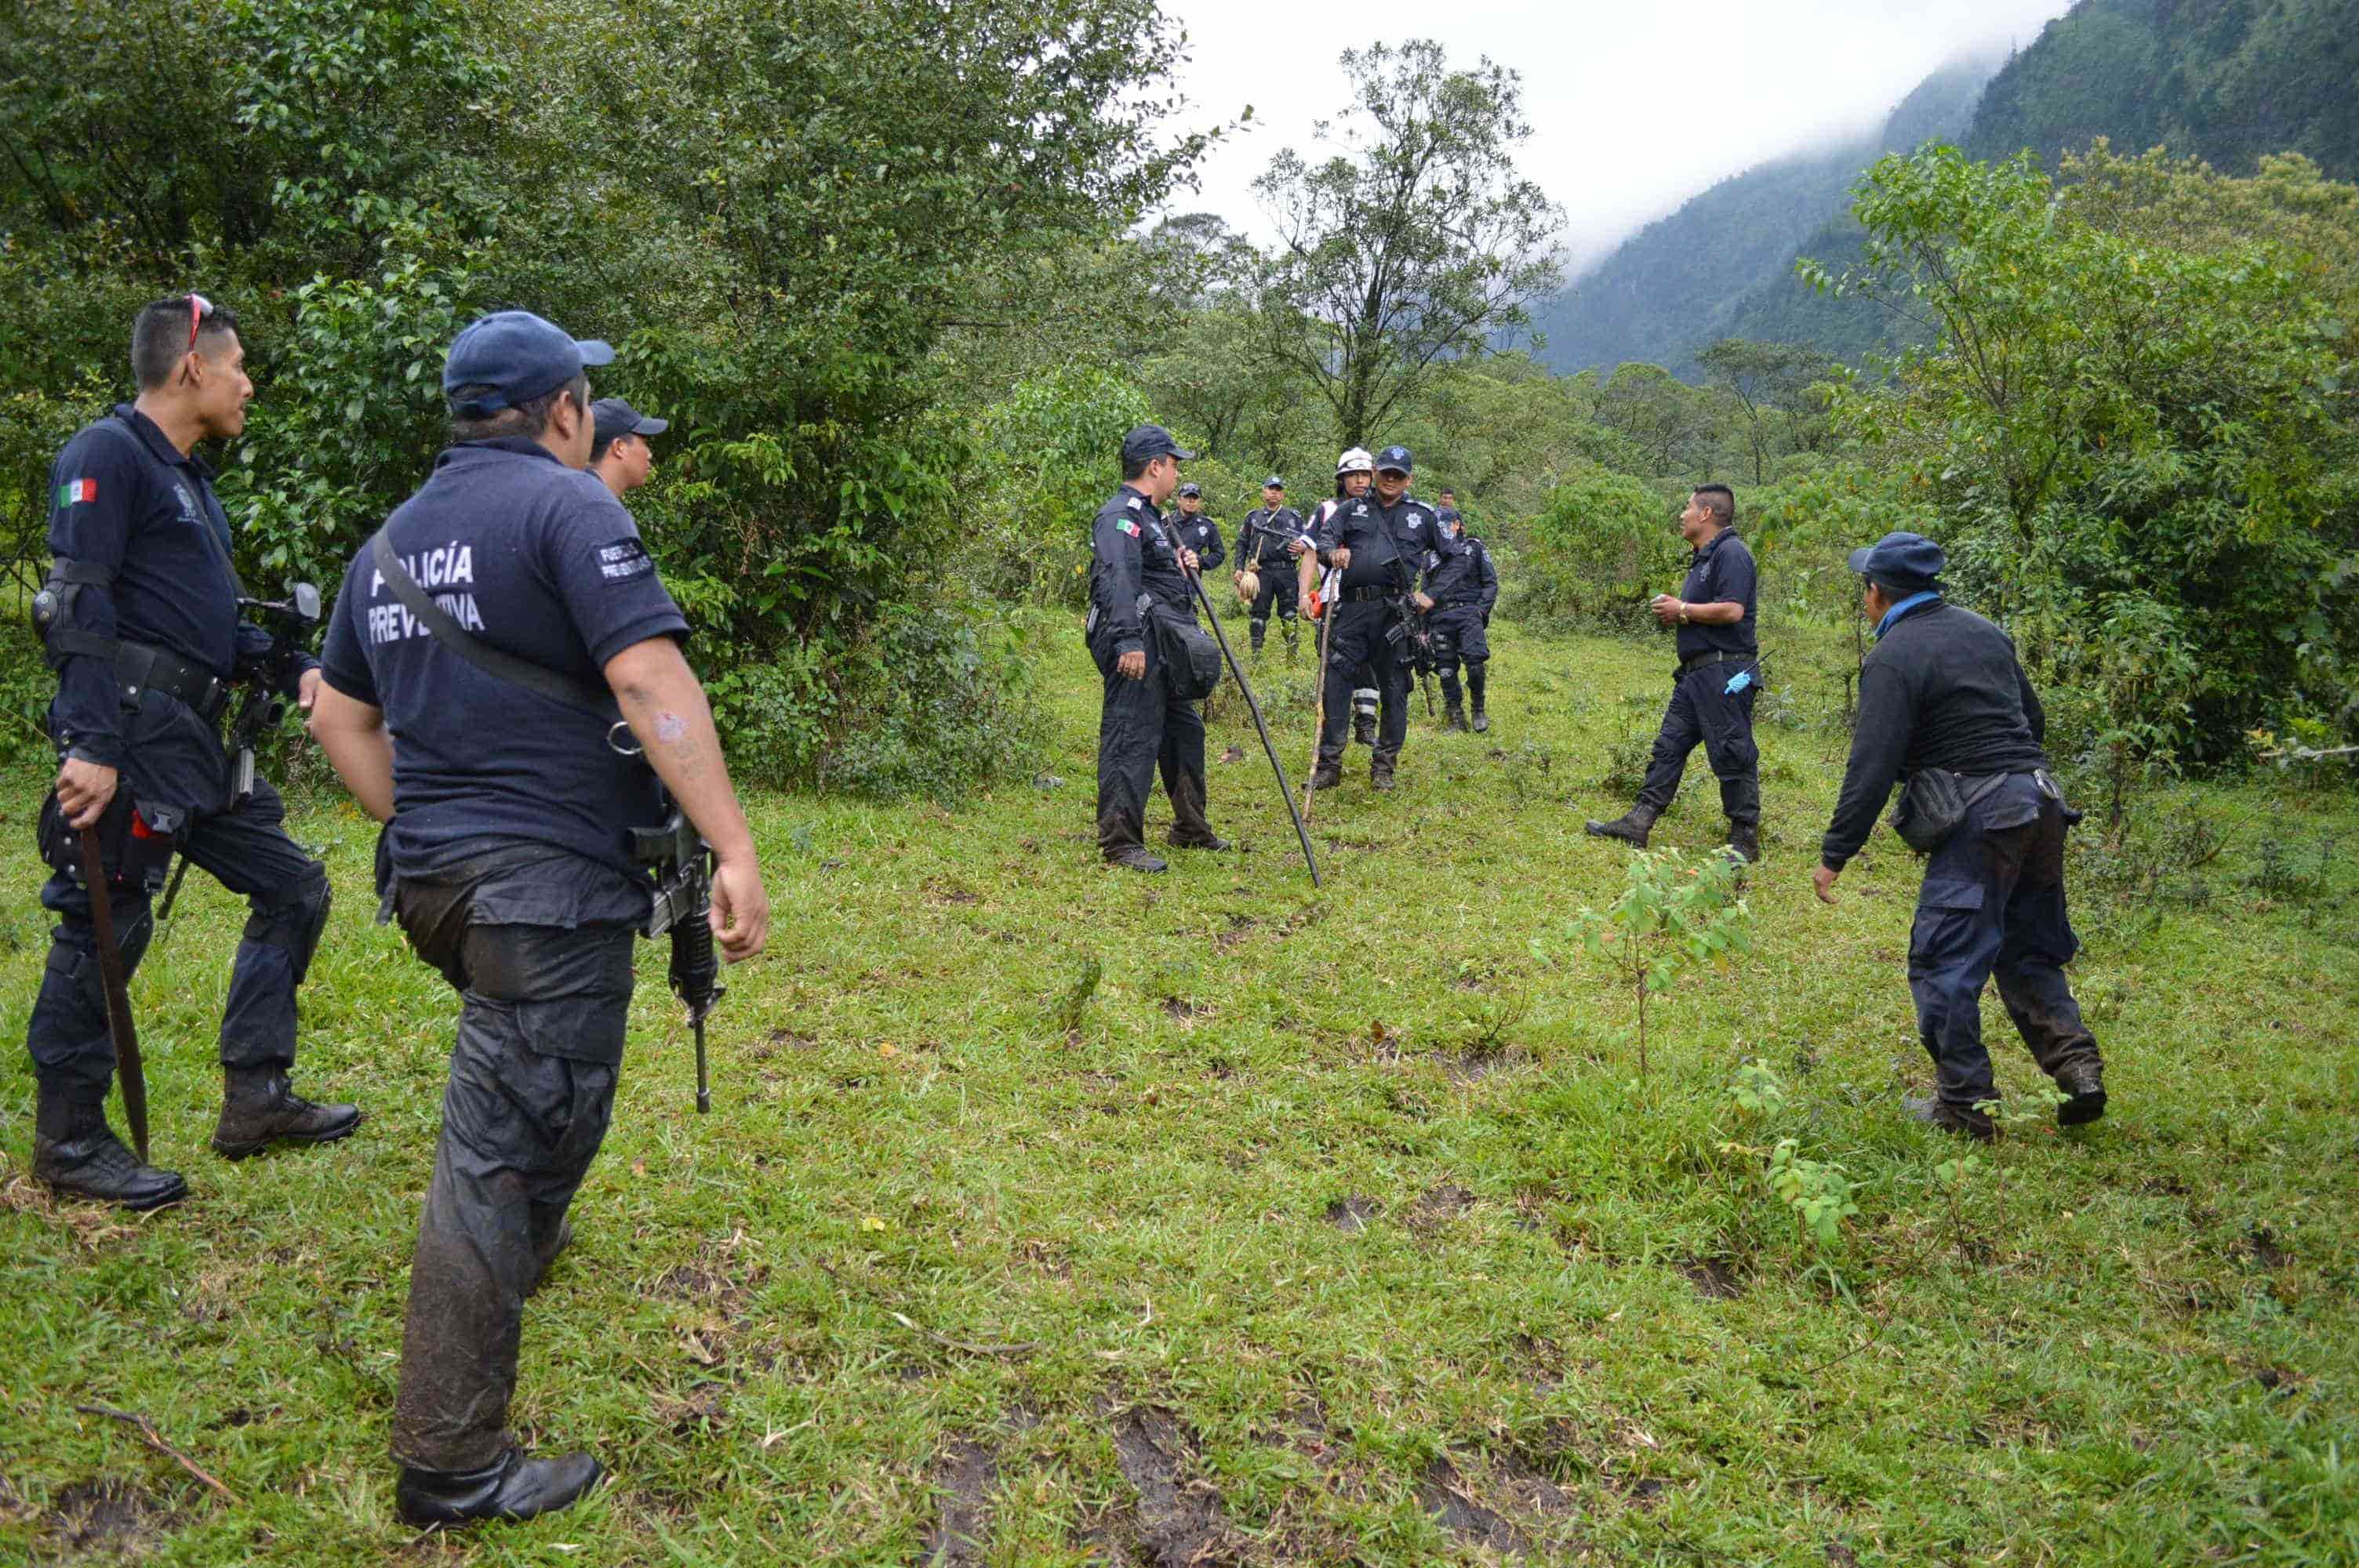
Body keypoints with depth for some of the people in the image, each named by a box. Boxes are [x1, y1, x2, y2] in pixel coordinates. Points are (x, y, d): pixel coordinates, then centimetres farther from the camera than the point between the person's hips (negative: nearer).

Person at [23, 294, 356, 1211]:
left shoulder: (187, 477, 20)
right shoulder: (107, 456, -8)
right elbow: (78, 608, -18)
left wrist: (292, 669, 10)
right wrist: (92, 746, -24)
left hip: (194, 750, 10)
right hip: (132, 745, -10)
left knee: (292, 889, 11)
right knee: (106, 928, -3)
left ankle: (255, 1099, 19)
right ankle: (67, 1142, 11)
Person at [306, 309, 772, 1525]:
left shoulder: (396, 534, 15)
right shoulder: (566, 504, -10)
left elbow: (340, 715, 19)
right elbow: (648, 677, -23)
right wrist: (735, 851, -24)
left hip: (431, 877, 9)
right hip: (549, 884, -9)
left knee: (516, 1106, 33)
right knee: (502, 1151, -4)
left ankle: (524, 1245, 54)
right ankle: (450, 1463, 3)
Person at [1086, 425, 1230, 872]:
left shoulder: (1149, 516, 22)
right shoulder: (1121, 516, -13)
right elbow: (1119, 580, -28)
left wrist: (1182, 562, 16)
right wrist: (1129, 640, -37)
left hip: (1165, 651, 11)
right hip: (1138, 650, -11)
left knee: (1185, 731, 19)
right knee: (1133, 739, -11)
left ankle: (1190, 829, 32)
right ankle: (1120, 843, -7)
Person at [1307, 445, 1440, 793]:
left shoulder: (1423, 516, 15)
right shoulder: (1350, 510, 16)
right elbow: (1322, 539, 2)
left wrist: (1432, 595, 10)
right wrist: (1333, 551, -21)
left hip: (1395, 612, 0)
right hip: (1351, 609, 0)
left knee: (1394, 691, 2)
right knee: (1334, 683, -6)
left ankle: (1384, 767, 13)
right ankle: (1329, 764, 1)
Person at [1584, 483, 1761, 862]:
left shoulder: (1731, 553, -13)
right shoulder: (1703, 557, 19)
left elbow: (1732, 610, -25)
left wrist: (1683, 610, -13)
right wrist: (1673, 613, 8)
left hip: (1725, 672, -11)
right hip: (1697, 672, 11)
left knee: (1732, 754, -4)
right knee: (1669, 746, 9)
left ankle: (1745, 840, 3)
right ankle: (1638, 824, 12)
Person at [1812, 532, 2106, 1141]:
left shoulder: (1893, 659, -9)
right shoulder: (1982, 630, 16)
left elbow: (1871, 768, -15)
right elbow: (2034, 719, 24)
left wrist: (1835, 855, -11)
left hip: (1981, 816, -9)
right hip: (2041, 800, 9)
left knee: (1946, 963, 0)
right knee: (2029, 952, 20)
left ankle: (1963, 1104, 5)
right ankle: (2076, 1066, 11)